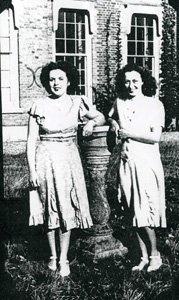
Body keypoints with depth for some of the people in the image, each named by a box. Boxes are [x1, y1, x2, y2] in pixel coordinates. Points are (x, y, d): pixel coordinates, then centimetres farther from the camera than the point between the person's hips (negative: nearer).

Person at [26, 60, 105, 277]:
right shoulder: (39, 106, -5)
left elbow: (101, 117, 13)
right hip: (46, 160, -1)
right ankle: (53, 255, 23)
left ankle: (63, 259, 12)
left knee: (67, 208, 2)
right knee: (50, 208, 7)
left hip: (69, 160, 2)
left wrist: (91, 122, -11)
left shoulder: (77, 103, 1)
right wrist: (32, 170, -8)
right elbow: (31, 140, -4)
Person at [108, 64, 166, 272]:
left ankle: (155, 255, 16)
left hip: (147, 163, -4)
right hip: (126, 163, 4)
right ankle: (144, 257, 19)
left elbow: (155, 137, -12)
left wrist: (128, 133, -11)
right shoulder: (119, 103, 8)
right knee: (134, 213, 7)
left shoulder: (154, 104, -4)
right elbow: (110, 118, 28)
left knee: (146, 212, -3)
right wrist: (114, 124, 5)